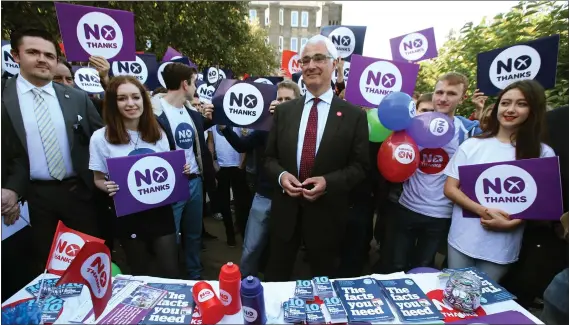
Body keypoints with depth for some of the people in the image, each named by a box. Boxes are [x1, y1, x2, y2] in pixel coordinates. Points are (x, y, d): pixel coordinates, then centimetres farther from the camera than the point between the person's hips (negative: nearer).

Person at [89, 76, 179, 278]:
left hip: (160, 211, 2)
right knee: (140, 275, 17)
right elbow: (99, 179, 1)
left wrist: (180, 172, -10)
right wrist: (109, 187, -21)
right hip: (128, 216, -1)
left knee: (170, 272, 9)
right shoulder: (101, 137, -7)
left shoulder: (157, 134, 2)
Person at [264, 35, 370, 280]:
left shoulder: (354, 115, -4)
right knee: (276, 278, 20)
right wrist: (281, 175, -15)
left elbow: (360, 166, -4)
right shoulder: (284, 111, 4)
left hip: (326, 214, -1)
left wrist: (329, 182, -21)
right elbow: (269, 157, 6)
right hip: (285, 210, 2)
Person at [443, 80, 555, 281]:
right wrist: (484, 211, -17)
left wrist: (511, 223, -16)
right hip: (462, 240, 0)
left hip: (502, 248, 0)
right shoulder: (472, 145, -3)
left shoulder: (543, 154, -3)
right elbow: (450, 188, -4)